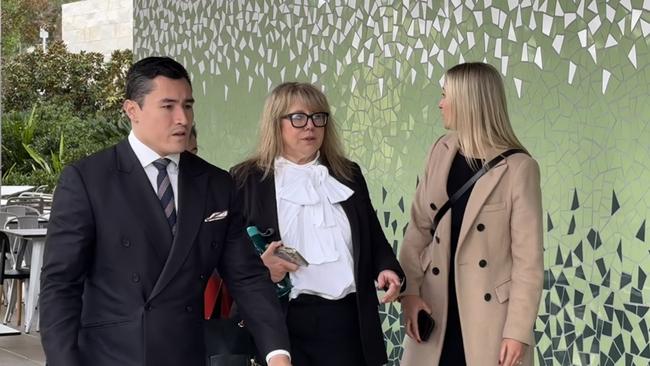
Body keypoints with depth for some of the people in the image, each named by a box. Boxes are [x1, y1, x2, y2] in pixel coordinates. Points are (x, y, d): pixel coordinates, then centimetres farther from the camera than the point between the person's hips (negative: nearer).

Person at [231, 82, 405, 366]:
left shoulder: (349, 175, 15)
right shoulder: (247, 180, 4)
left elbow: (373, 238, 18)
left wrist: (386, 268, -1)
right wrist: (258, 267, -17)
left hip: (346, 319, 3)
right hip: (280, 322, -3)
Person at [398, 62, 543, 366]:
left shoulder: (518, 168, -14)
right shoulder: (441, 151, 3)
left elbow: (528, 257, -13)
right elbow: (418, 227, 7)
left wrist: (518, 330, -15)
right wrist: (409, 289, -4)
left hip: (488, 314, -5)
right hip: (436, 306, 5)